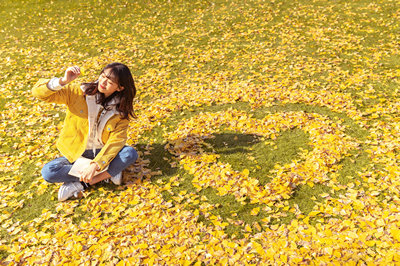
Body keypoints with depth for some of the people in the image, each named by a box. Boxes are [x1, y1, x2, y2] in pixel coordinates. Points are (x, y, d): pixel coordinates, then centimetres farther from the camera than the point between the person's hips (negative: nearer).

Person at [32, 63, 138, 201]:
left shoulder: (121, 109, -9)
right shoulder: (78, 93, -11)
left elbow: (116, 141, -18)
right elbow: (38, 92, -16)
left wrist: (95, 165, -31)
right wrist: (63, 81, -35)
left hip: (101, 153, 0)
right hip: (76, 154, 1)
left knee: (131, 153, -29)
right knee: (48, 172, -26)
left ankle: (81, 184, -22)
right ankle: (108, 173, -18)